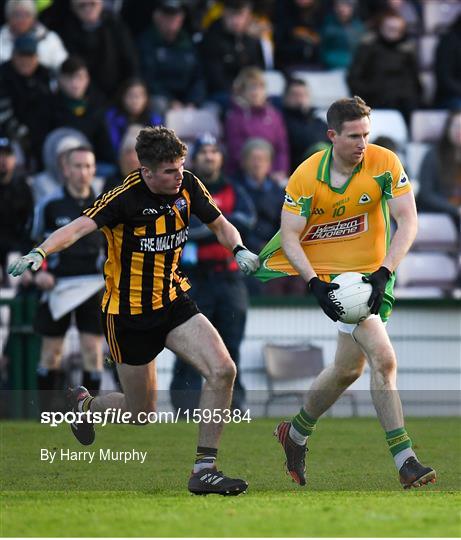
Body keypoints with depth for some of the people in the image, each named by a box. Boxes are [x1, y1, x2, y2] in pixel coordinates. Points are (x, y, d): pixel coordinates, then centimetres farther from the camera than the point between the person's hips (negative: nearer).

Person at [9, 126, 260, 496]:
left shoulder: (187, 185, -6)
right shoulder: (125, 197, -24)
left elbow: (220, 225, 8)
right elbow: (79, 227, -37)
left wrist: (240, 250, -14)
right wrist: (39, 253, -55)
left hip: (173, 300, 5)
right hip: (129, 313, -5)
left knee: (223, 371, -16)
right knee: (142, 414, 6)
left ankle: (204, 470, -6)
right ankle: (83, 404, 41)